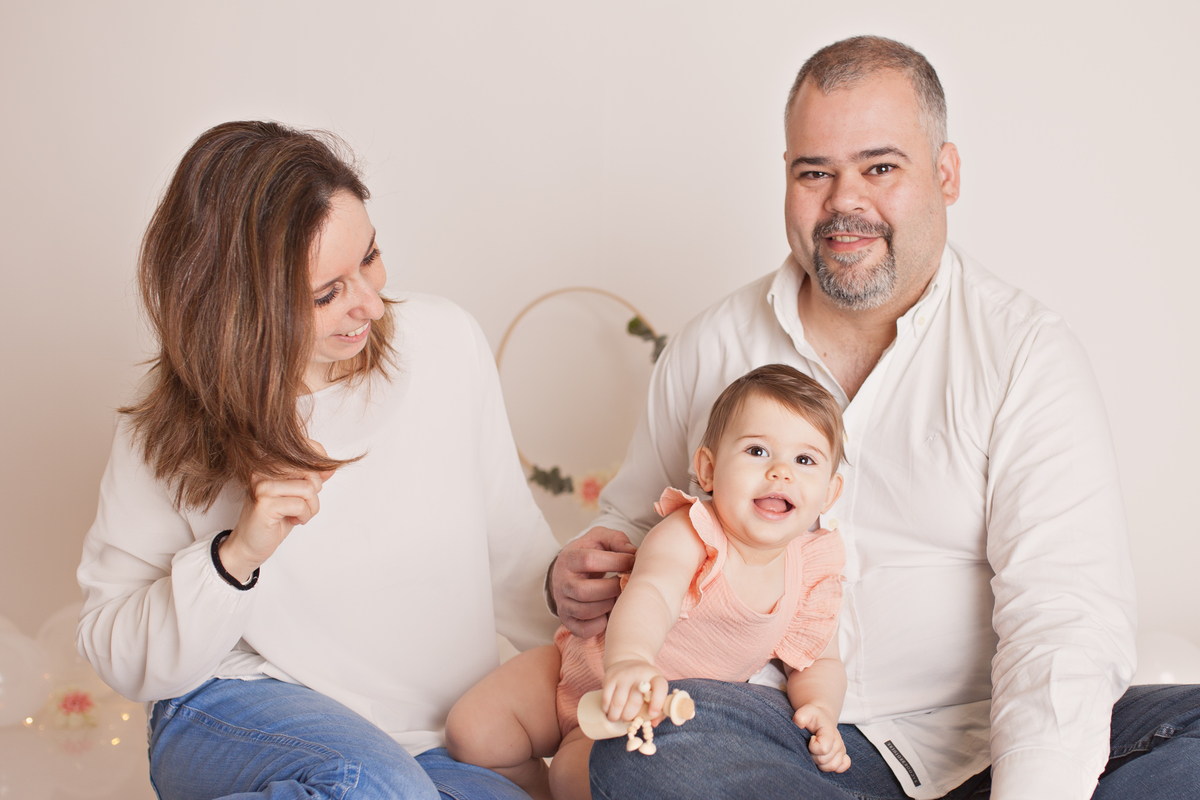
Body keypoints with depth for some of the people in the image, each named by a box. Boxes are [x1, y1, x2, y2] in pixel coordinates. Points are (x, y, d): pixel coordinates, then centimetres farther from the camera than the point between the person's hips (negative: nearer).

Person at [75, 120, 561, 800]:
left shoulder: (443, 342, -4)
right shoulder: (173, 433, -9)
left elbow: (508, 546, 7)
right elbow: (118, 655, -5)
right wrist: (234, 558, -22)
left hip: (444, 738, 4)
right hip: (241, 712, -3)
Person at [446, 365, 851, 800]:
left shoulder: (813, 572, -12)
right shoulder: (687, 536, -28)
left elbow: (819, 662, 1)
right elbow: (649, 593, -48)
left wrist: (821, 709, -22)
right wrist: (628, 659, -71)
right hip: (590, 667, -1)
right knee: (471, 733, -12)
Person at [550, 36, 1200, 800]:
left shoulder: (1028, 351, -2)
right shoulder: (712, 346, 10)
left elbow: (1066, 621, -12)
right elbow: (633, 521, 24)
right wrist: (582, 577, -1)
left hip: (982, 738, -2)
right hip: (786, 736, 2)